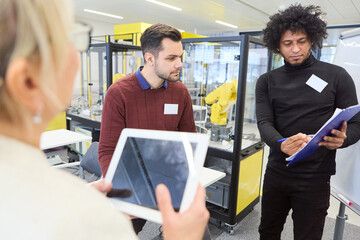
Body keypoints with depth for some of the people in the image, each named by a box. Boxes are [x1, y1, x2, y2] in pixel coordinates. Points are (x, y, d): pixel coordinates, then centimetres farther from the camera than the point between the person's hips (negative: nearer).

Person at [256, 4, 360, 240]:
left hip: (315, 178, -2)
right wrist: (281, 144, -30)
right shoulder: (267, 81, 2)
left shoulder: (337, 76, -3)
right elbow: (264, 123, -8)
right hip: (276, 173, 3)